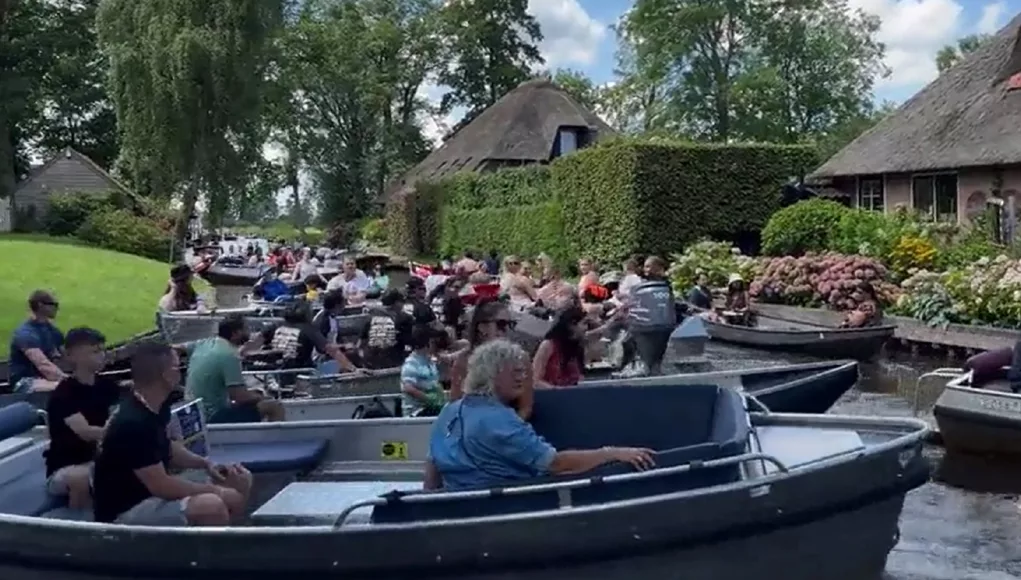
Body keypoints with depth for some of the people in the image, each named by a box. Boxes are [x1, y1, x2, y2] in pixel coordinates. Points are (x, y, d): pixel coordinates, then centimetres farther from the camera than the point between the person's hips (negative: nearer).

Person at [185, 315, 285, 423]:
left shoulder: (203, 344, 5)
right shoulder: (229, 355, -20)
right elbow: (241, 397, -26)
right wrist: (258, 397, -2)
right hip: (212, 417, -10)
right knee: (275, 407, -13)